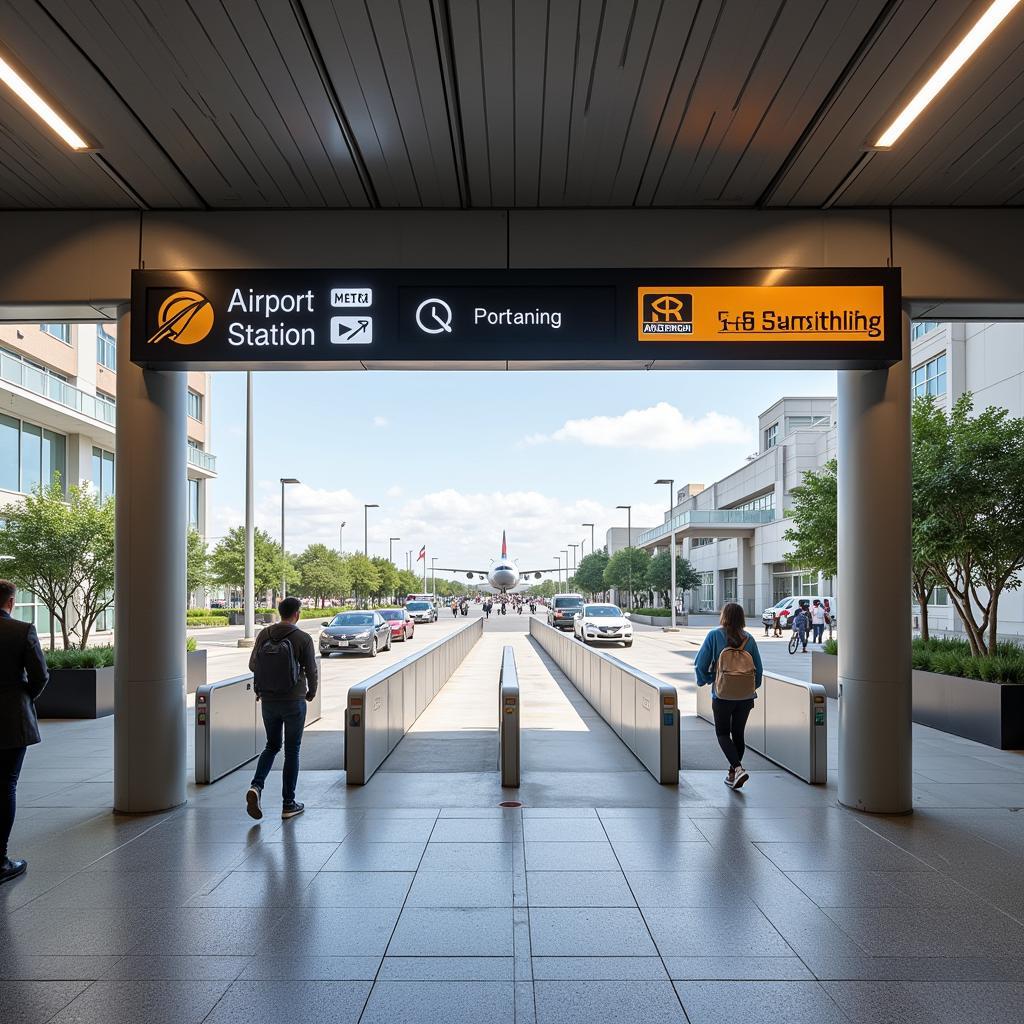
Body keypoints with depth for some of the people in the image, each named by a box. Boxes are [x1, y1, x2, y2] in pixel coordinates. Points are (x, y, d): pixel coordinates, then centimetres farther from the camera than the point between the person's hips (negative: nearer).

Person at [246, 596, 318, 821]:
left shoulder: (264, 634, -1)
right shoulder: (303, 638, -13)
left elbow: (253, 664, 4)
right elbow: (311, 670, -9)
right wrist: (311, 692, 10)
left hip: (268, 701, 4)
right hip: (294, 702, -4)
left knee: (272, 746, 20)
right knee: (292, 750, 8)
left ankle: (256, 786, -3)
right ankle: (288, 804, 11)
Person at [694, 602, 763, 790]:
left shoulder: (714, 636, -8)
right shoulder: (749, 639, 0)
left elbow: (700, 664, -7)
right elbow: (759, 670, 2)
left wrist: (704, 681, 12)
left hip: (722, 696, -3)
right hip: (746, 697, 3)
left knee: (722, 734, 10)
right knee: (738, 734, 16)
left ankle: (738, 768, -10)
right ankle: (733, 774, 23)